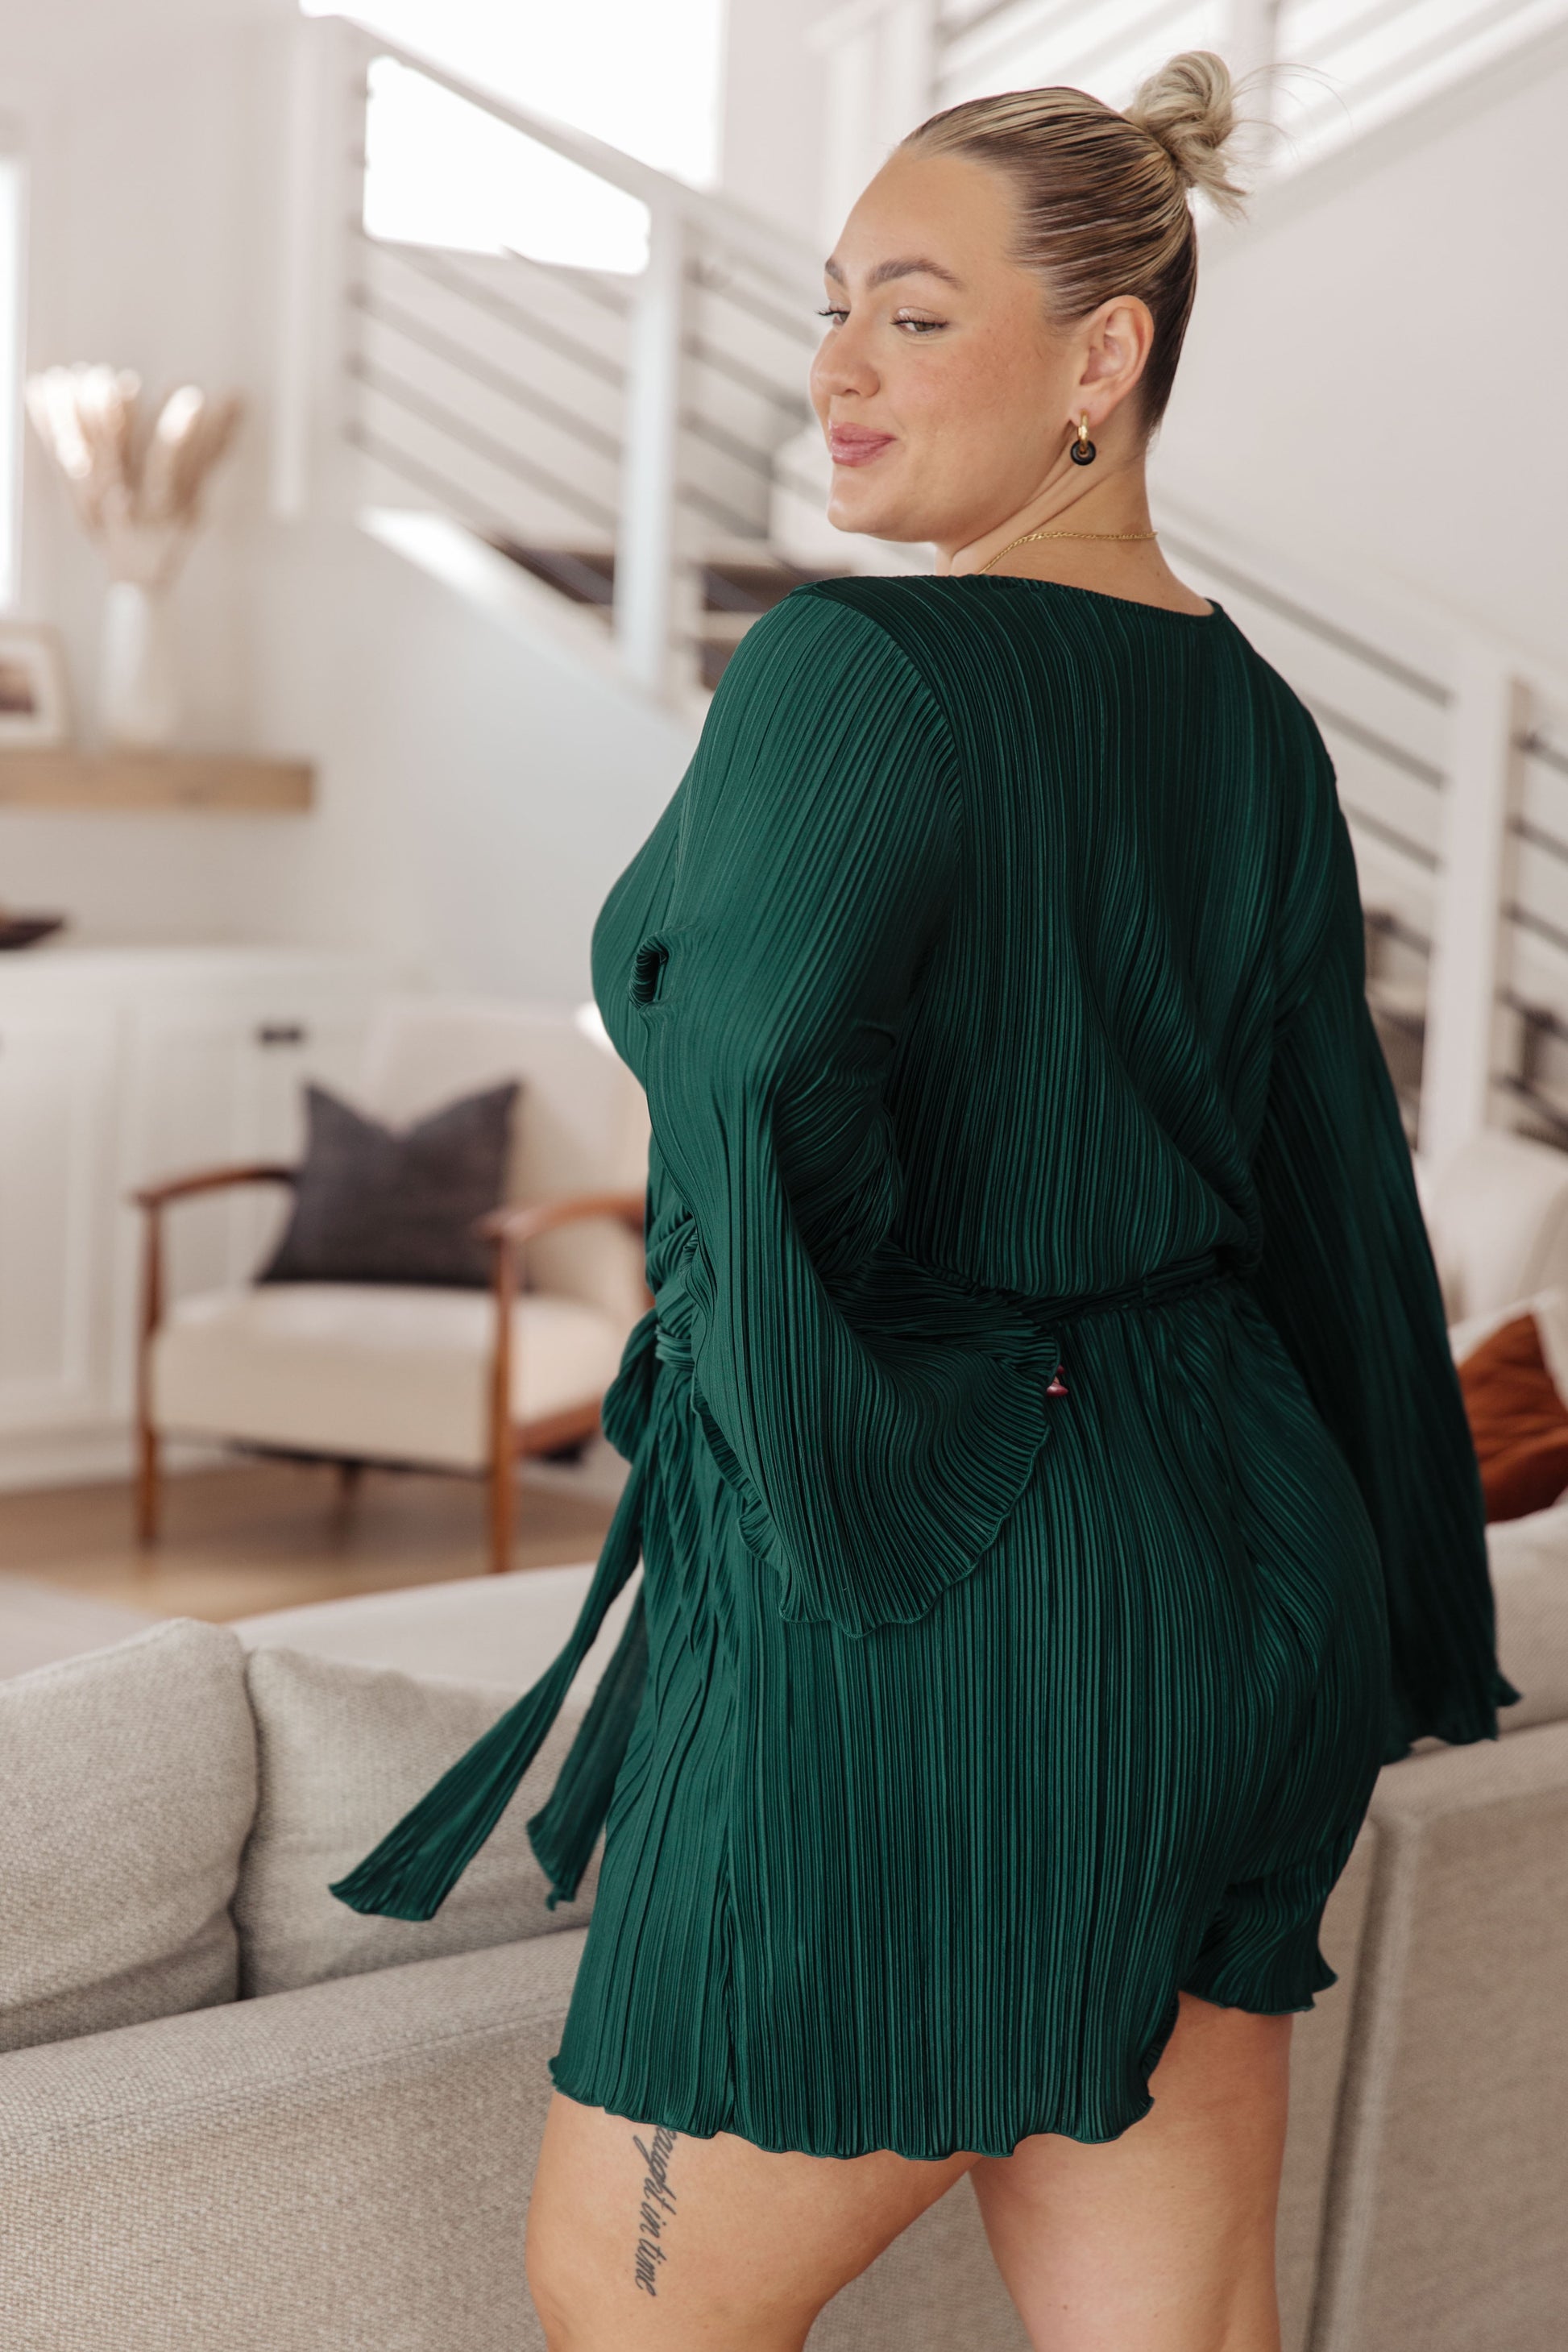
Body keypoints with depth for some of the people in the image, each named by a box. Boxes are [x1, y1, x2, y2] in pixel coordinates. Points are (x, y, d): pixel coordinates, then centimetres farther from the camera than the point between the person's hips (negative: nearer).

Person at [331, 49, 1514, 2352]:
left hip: (916, 1644, -8)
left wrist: (862, 1507, -13)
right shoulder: (1257, 726, 7)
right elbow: (1340, 1204, 12)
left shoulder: (855, 672, -17)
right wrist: (1396, 1630, 20)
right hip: (1226, 1596, 8)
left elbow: (754, 1138, -31)